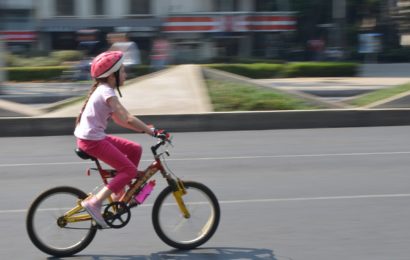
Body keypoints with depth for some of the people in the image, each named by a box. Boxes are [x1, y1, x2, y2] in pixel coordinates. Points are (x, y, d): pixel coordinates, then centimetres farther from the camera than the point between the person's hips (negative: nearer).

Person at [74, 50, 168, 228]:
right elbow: (128, 119, -25)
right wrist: (152, 131, -22)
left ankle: (121, 192, 16)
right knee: (129, 169, -11)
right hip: (91, 140, -10)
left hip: (95, 137, 10)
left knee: (135, 150, 11)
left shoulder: (103, 90, 14)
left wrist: (144, 129, 10)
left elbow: (119, 120, 16)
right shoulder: (107, 93, -17)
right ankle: (94, 202, -13)